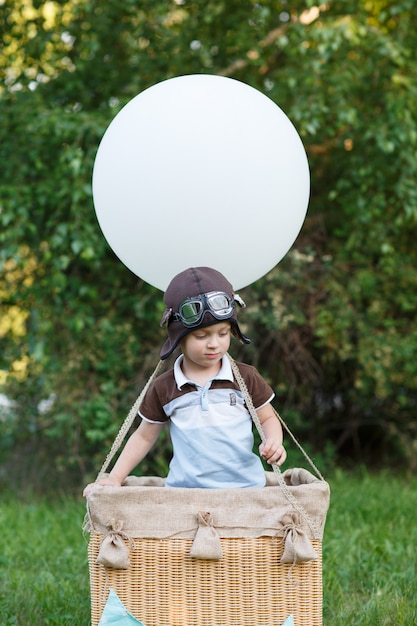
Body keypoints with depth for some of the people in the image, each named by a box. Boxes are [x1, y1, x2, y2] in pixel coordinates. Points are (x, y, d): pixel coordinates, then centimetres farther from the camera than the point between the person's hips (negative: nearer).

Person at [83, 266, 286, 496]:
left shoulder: (246, 378, 5)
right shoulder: (164, 389, 6)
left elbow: (268, 418, 16)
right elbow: (144, 436, 17)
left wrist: (273, 441, -6)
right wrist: (114, 478, 10)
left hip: (245, 485, 0)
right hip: (183, 492, 1)